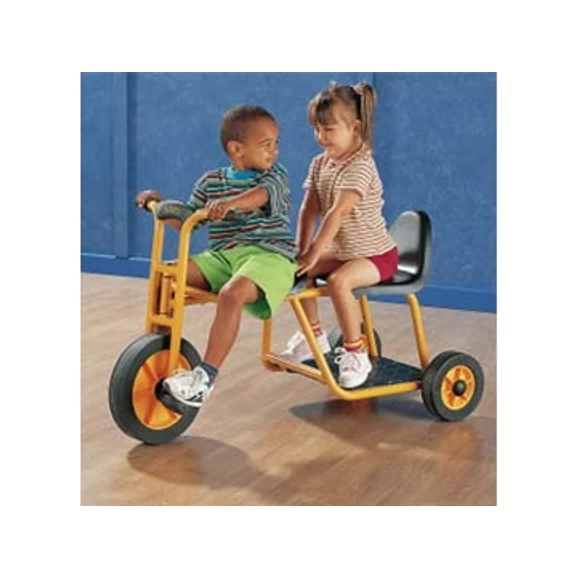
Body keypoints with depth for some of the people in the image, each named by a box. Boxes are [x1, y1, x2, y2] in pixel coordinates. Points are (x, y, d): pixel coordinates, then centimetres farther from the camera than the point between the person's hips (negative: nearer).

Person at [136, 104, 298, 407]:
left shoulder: (275, 176, 2)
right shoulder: (210, 182, 14)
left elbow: (261, 195, -22)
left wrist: (231, 203, -42)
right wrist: (159, 204, 5)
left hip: (270, 255, -5)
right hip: (221, 256, 5)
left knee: (231, 294, -35)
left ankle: (206, 376, -34)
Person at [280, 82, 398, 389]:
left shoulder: (360, 165, -23)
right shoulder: (320, 164, 3)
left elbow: (338, 212, -31)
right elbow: (309, 209, -3)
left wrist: (313, 254, -33)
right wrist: (301, 251, -12)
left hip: (376, 254, -8)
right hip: (340, 250, 9)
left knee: (338, 281, -32)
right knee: (296, 271, 0)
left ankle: (356, 354, -18)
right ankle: (314, 335, 18)